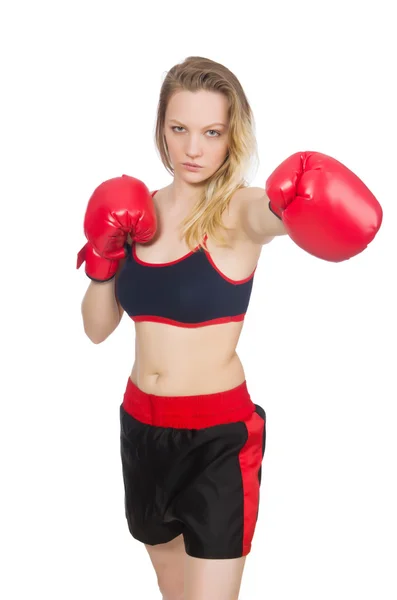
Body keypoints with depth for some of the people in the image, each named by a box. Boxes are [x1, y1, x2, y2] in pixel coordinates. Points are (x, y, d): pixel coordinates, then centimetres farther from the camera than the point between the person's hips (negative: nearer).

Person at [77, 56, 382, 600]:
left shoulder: (239, 209, -14)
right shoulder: (141, 210, 1)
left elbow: (272, 213, -40)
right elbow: (98, 328, 5)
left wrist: (297, 200, -62)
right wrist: (103, 260, -12)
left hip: (219, 434, -5)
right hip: (141, 425, 5)